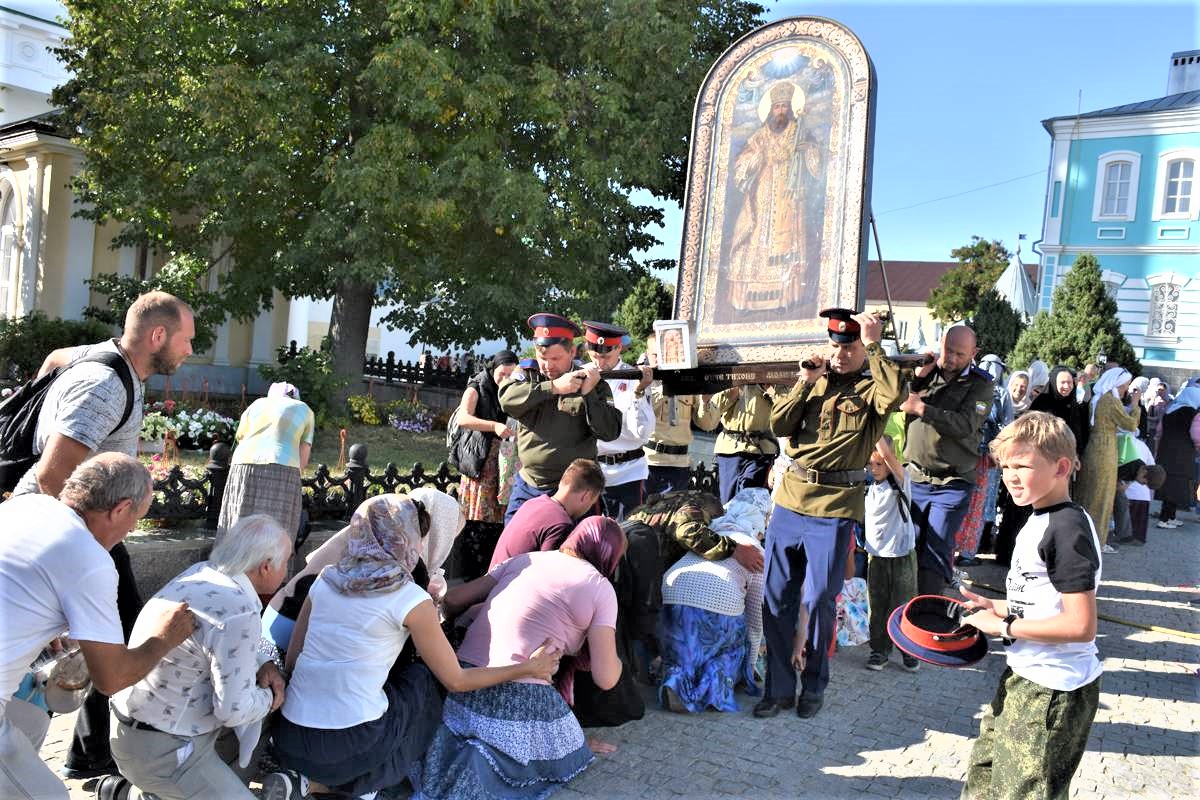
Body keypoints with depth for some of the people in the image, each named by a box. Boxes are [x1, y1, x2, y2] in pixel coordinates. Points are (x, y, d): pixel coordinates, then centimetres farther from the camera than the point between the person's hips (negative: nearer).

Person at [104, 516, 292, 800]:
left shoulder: (203, 571, -3)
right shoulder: (237, 612, -29)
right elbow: (233, 710, -23)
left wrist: (263, 665, 1)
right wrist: (269, 699, -4)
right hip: (159, 748, -9)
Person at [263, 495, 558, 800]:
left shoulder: (326, 579, 7)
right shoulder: (411, 599, -7)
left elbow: (291, 660, 11)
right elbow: (456, 681, 0)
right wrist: (529, 667, 9)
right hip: (350, 745, -6)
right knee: (424, 679, 17)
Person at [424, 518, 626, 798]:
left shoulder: (524, 560, 14)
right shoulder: (600, 587, 1)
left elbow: (453, 600, 12)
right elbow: (606, 678, -3)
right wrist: (614, 658, 19)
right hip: (521, 699, -6)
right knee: (571, 758, 16)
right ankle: (485, 762, -5)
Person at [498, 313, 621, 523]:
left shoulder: (593, 385, -1)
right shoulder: (527, 375, 4)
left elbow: (610, 432, -10)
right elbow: (508, 399, -18)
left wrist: (588, 394, -19)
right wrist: (553, 387, -25)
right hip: (527, 485, 2)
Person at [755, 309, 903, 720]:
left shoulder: (871, 387, -1)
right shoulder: (815, 380, 11)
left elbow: (894, 396, -26)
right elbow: (779, 425, 3)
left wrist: (873, 346, -18)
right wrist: (804, 382, -6)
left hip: (835, 508, -4)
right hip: (789, 500, 5)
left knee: (819, 601, 4)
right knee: (776, 599, 7)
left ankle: (814, 686, 24)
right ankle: (779, 688, 20)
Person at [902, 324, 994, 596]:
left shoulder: (980, 385, -3)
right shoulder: (927, 373, 7)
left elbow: (965, 425, -19)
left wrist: (921, 408, -25)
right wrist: (916, 378, -13)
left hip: (952, 484, -3)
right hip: (914, 478, 3)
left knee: (934, 556, -4)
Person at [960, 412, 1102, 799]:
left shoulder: (1068, 530, -22)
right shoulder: (1039, 521, 8)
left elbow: (1080, 625, -26)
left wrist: (1004, 626, -19)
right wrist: (995, 607, 5)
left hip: (1054, 692, -10)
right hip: (1025, 680, 10)